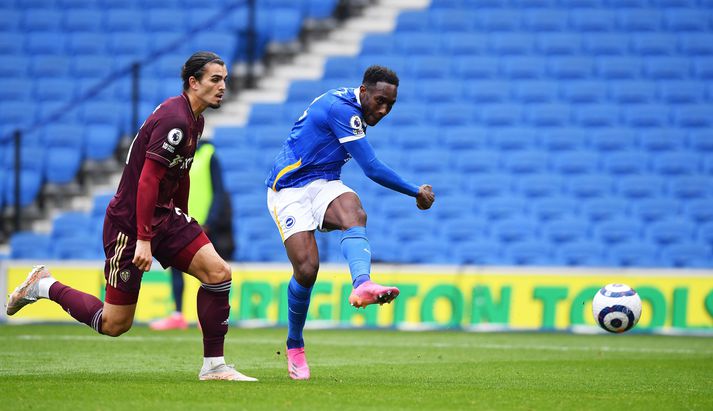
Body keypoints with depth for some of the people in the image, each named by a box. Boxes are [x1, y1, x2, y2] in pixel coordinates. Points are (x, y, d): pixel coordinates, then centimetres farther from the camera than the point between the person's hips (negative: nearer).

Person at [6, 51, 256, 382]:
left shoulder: (193, 119, 9)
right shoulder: (174, 120, -21)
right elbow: (147, 181, -25)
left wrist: (181, 226, 27)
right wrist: (144, 239, -27)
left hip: (164, 216, 9)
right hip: (130, 222, -9)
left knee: (218, 273, -10)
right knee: (114, 325, -2)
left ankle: (213, 366, -2)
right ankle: (44, 286, 19)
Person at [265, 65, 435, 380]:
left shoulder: (342, 104, 9)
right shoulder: (343, 110, -20)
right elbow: (373, 169, -20)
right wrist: (417, 193, -11)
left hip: (323, 183, 7)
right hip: (289, 191, -7)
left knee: (355, 214, -27)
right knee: (307, 268, -18)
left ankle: (362, 285, -57)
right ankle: (294, 347, 6)